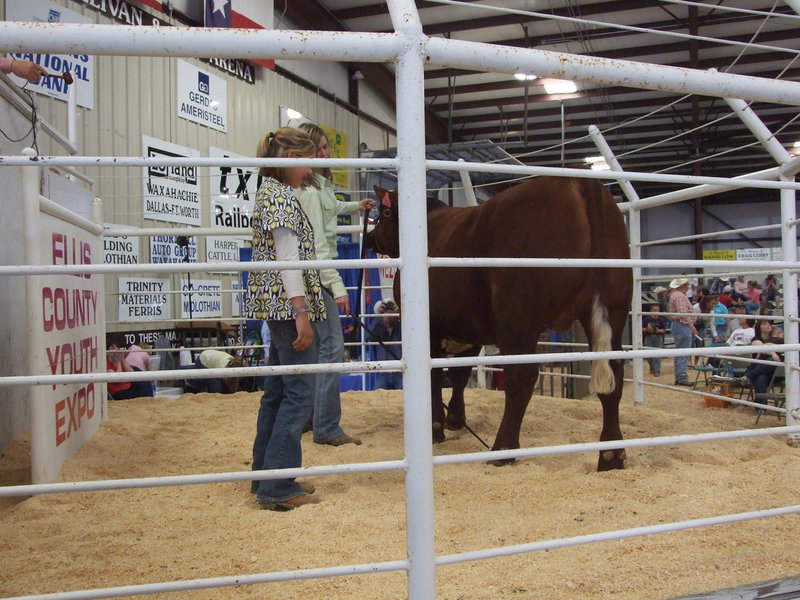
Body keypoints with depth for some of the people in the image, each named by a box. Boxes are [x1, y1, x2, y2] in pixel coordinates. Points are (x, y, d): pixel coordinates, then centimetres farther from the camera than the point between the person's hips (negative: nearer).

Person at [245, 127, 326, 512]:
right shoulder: (281, 195, -11)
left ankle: (266, 476, 21)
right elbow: (288, 257, -18)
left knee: (278, 390, 13)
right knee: (299, 392, -7)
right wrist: (301, 313, -20)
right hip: (288, 304, -10)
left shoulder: (270, 191, 19)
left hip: (276, 306, 10)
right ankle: (278, 487, -2)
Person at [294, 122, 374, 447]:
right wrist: (337, 287, -25)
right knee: (332, 347, -10)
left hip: (316, 276, 11)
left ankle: (307, 417, 25)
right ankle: (326, 428, -5)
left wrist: (356, 206, 48)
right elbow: (317, 246, -23)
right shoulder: (309, 192, -18)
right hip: (314, 274, -11)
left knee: (315, 345, 15)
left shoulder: (320, 185, 12)